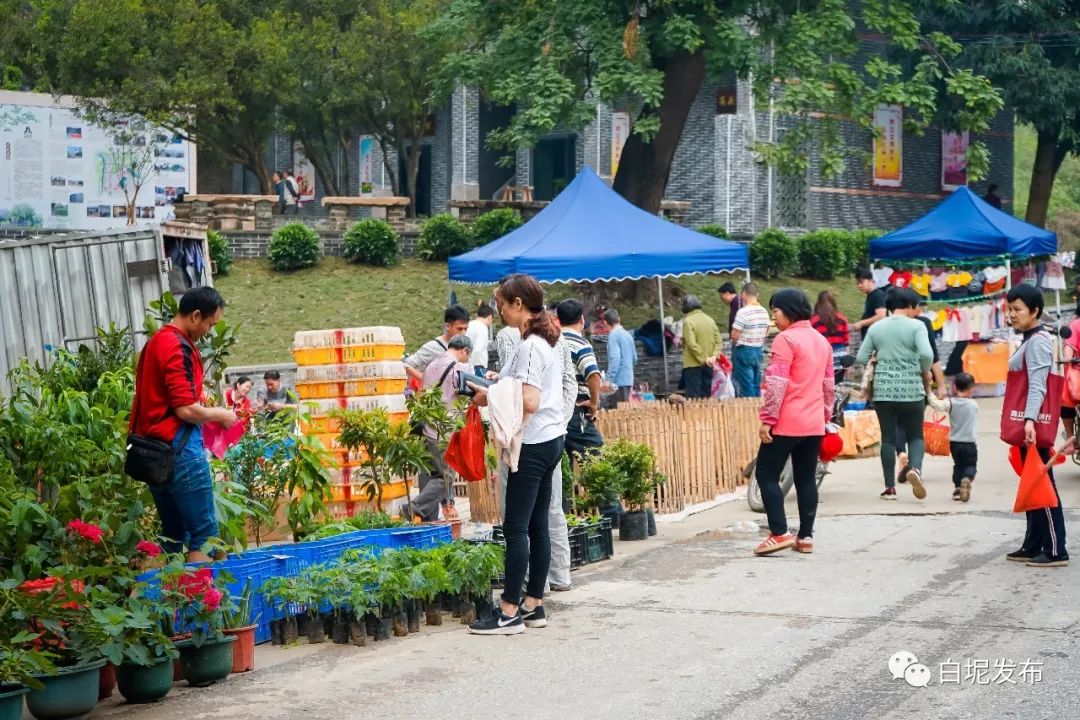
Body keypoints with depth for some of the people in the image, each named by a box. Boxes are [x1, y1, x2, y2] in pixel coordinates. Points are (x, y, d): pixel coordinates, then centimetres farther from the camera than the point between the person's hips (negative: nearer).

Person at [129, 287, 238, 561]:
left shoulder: (156, 341, 16)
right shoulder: (178, 346, -14)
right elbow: (186, 409, -19)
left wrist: (208, 412, 18)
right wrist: (219, 415, -2)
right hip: (179, 447, -10)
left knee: (174, 537, 12)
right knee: (204, 534, -7)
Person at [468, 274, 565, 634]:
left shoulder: (529, 347, -17)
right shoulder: (545, 341, 13)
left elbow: (528, 403, -25)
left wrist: (491, 398, -12)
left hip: (532, 445, -10)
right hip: (550, 441, 10)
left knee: (516, 527, -7)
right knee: (536, 524, 12)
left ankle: (509, 612, -5)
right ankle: (533, 605, 17)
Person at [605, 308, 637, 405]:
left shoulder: (613, 335, -11)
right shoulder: (628, 334, 13)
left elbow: (615, 358, -20)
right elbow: (635, 358, 20)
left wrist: (609, 380, -21)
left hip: (619, 380, -8)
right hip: (629, 378, 8)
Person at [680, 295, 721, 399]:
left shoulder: (688, 321, -13)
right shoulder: (710, 320, 7)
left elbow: (691, 344, -19)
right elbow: (718, 340, 3)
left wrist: (703, 359, -14)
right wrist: (714, 356, -5)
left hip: (693, 364, -6)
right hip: (708, 365, 6)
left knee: (693, 396, -4)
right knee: (706, 395, 13)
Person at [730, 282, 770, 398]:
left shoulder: (743, 312, -18)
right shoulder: (764, 311, 4)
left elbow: (735, 335, -17)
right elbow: (766, 333, 12)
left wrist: (734, 344, 3)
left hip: (744, 351, -7)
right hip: (759, 350, 7)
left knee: (746, 385, -1)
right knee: (756, 385, 13)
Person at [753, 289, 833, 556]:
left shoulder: (786, 339, -12)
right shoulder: (821, 340, 14)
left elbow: (777, 384, -17)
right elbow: (828, 384, 18)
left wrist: (767, 419, -15)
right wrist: (826, 415, 25)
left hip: (787, 423, -8)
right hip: (814, 424, 8)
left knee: (767, 475, -1)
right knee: (806, 479, 10)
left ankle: (779, 534, -9)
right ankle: (806, 536, 8)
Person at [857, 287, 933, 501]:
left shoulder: (876, 327, 5)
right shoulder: (916, 326, -5)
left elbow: (862, 358, 4)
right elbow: (926, 354, -17)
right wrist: (924, 372, 2)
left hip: (883, 391, 2)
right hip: (911, 390, -2)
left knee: (888, 437, 8)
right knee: (915, 435, 10)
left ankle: (890, 487, 6)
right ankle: (915, 468, -18)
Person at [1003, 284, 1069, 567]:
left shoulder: (1038, 341, -13)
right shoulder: (1029, 341, 19)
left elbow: (1037, 385, -25)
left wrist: (1030, 420, -36)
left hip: (1034, 425, -10)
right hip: (1026, 424, 10)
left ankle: (1056, 551, -7)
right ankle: (1032, 546, 19)